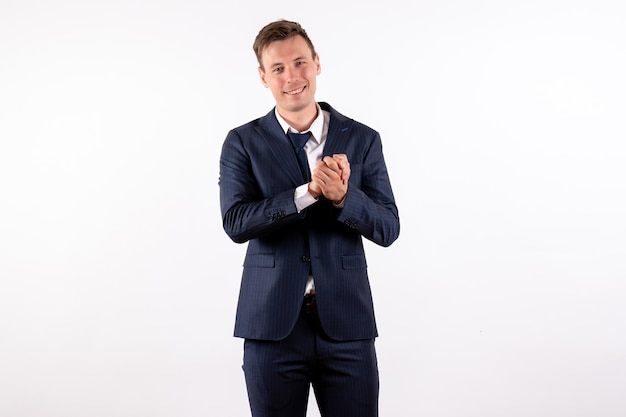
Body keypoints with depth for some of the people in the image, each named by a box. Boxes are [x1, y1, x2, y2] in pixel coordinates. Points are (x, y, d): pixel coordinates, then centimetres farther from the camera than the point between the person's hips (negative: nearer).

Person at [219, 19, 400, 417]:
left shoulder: (363, 140, 4)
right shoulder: (243, 143, 2)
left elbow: (388, 229, 0)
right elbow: (236, 222, -10)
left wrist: (342, 196, -19)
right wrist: (309, 192, -22)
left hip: (347, 324, 1)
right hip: (272, 324, 0)